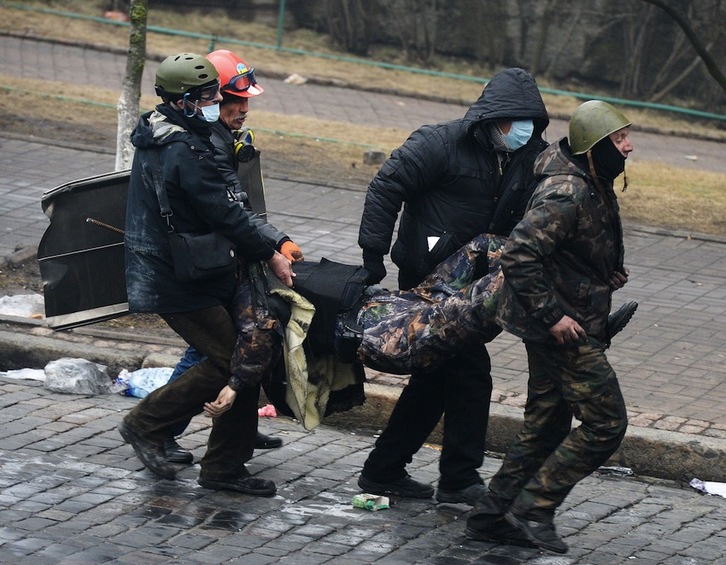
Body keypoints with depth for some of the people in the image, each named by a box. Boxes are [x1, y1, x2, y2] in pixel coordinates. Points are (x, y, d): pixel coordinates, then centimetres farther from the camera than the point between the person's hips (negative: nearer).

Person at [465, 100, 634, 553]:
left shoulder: (593, 186, 9)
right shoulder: (566, 194, -23)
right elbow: (519, 256, -28)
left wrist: (608, 275, 9)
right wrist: (552, 315, -24)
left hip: (569, 325, 10)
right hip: (563, 329, -10)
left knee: (545, 427, 15)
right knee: (606, 422, -8)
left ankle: (493, 516, 20)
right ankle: (533, 509, -3)